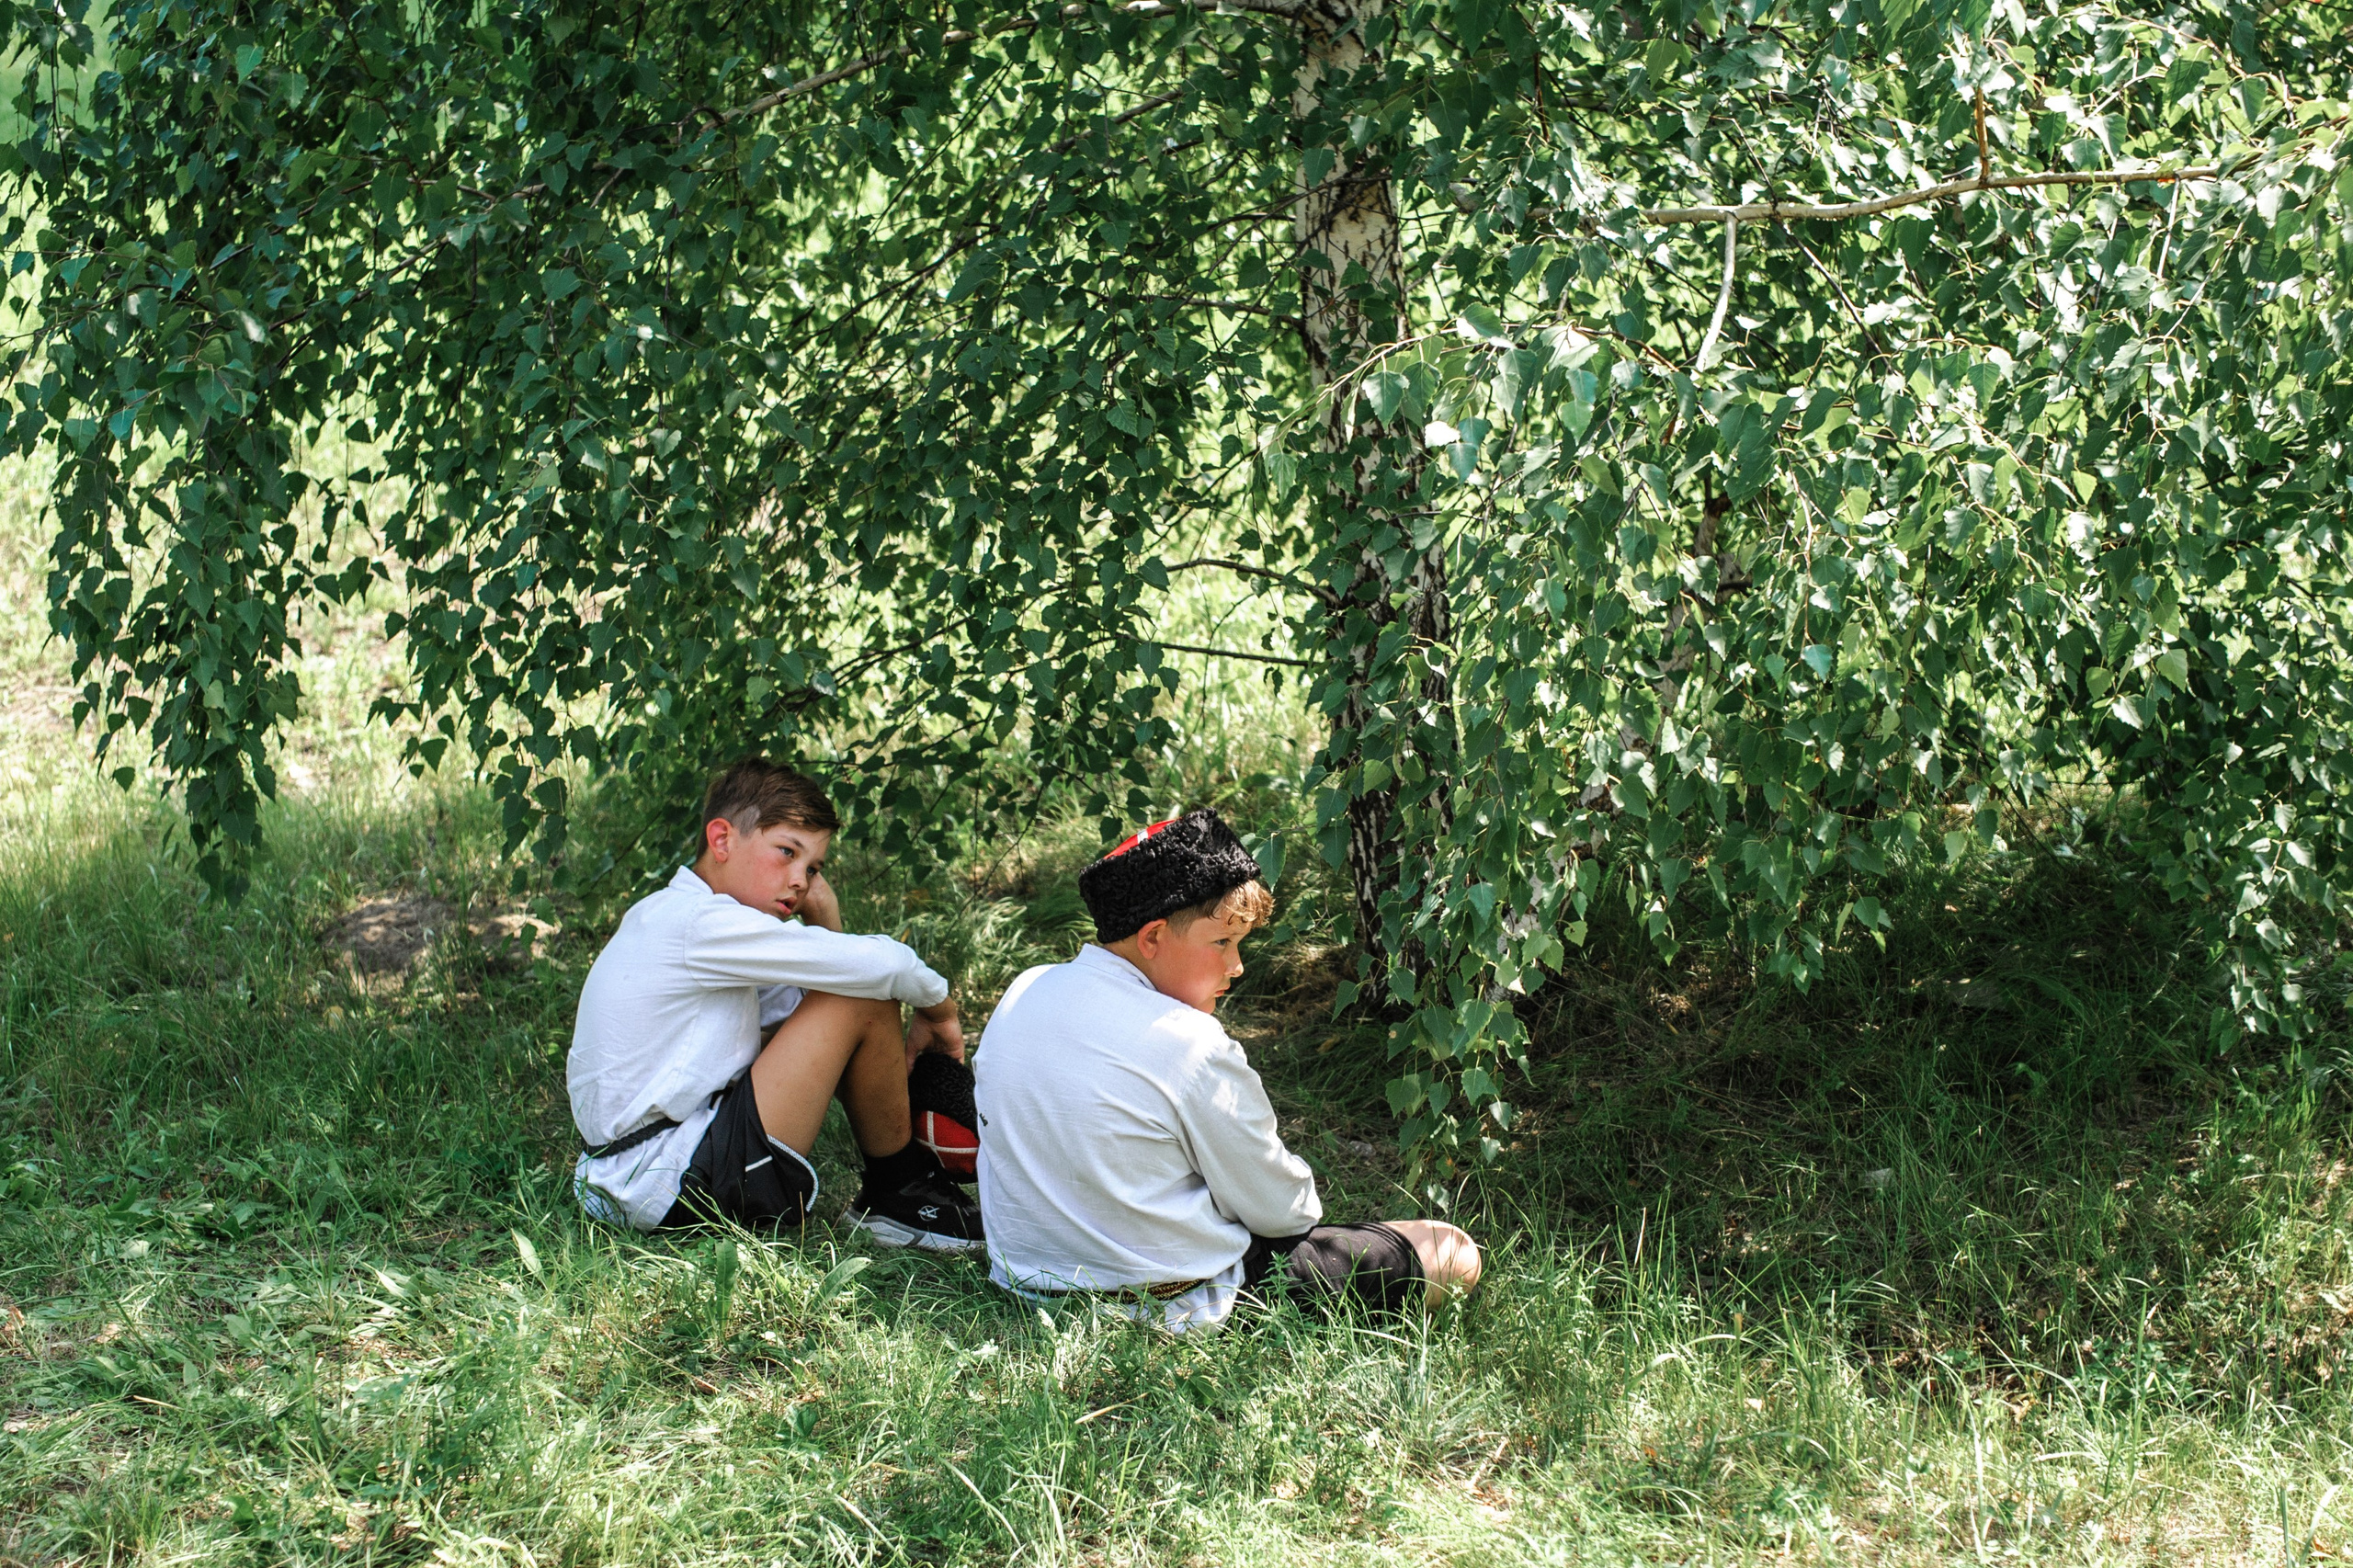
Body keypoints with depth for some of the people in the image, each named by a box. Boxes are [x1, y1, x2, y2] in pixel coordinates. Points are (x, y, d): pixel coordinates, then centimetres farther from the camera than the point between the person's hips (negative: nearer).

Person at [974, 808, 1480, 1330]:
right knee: (1453, 1254, -7)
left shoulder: (1023, 994, -3)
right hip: (1170, 1309, -8)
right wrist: (1303, 1202, 9)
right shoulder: (1192, 1046, -24)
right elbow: (1279, 1208, -13)